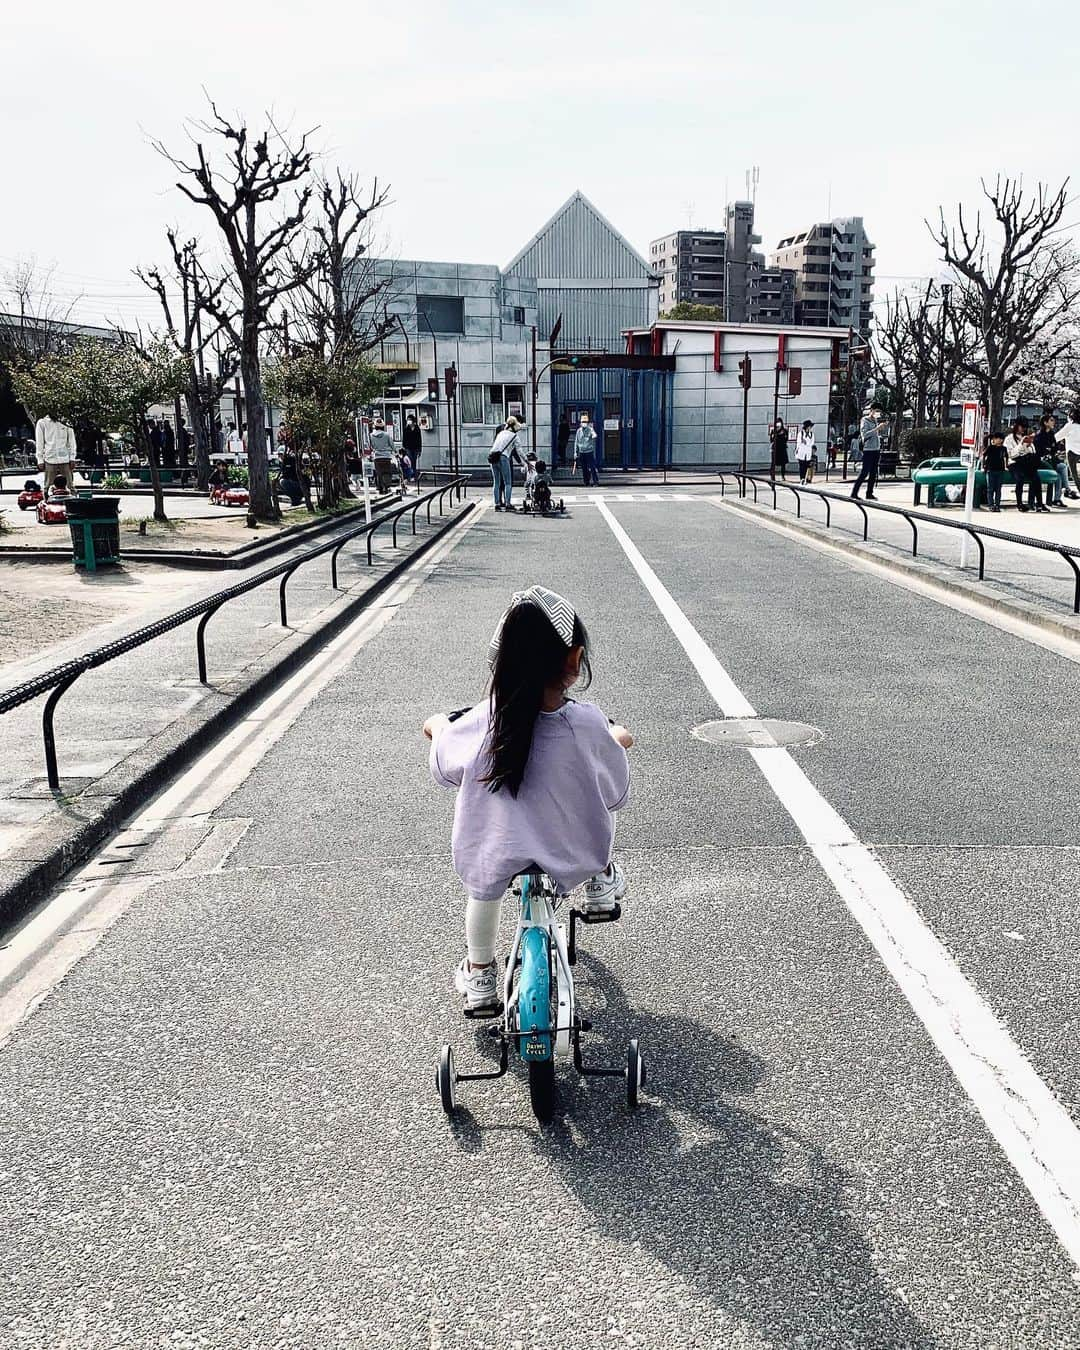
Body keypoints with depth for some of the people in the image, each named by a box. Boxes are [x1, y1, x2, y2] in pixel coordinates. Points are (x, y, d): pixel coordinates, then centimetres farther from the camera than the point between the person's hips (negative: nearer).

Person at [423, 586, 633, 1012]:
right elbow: (615, 795, -6)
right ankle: (601, 883, 44)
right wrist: (617, 742, 15)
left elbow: (444, 769, 2)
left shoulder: (480, 724, -19)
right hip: (574, 850, -1)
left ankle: (478, 976, 46)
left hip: (496, 852, 1)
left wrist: (438, 727, 24)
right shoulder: (589, 724, -23)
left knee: (484, 890, 34)